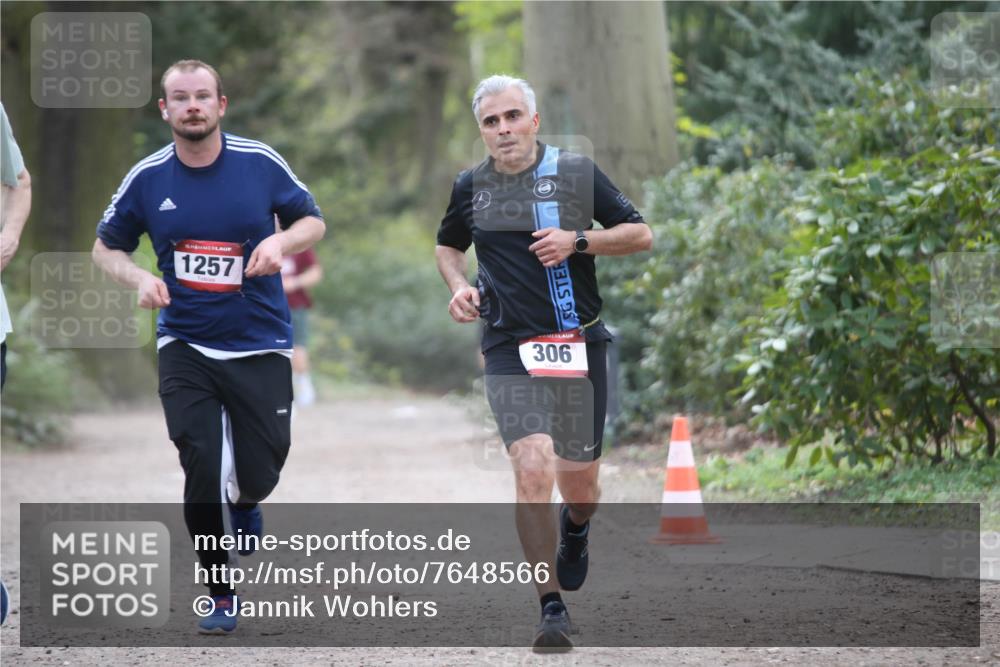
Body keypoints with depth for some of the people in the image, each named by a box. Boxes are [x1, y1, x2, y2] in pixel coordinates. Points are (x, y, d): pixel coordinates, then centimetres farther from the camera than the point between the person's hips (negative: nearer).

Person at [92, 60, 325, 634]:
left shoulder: (260, 163, -6)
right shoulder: (148, 178, -3)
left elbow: (313, 222, 6)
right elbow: (107, 247, 9)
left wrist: (281, 241, -16)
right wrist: (139, 278, -12)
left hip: (260, 344, 0)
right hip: (185, 344, 0)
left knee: (256, 477, 1)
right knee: (202, 471, -12)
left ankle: (243, 506, 41)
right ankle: (222, 598, 4)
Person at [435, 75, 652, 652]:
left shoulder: (577, 172, 0)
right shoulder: (470, 188, 6)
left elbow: (641, 235, 3)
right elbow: (448, 246, 25)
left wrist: (577, 241, -12)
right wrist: (459, 287, 4)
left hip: (580, 345, 1)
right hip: (510, 350, 0)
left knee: (579, 484, 10)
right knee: (533, 469, -20)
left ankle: (576, 533, 49)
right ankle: (553, 608, -15)